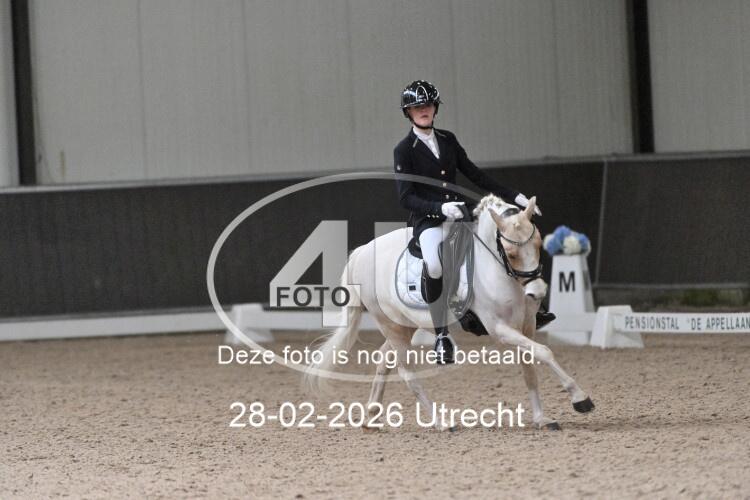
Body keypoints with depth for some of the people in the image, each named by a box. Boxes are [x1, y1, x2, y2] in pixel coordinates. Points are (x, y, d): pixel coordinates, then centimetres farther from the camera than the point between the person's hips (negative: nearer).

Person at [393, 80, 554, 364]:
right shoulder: (404, 150, -5)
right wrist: (440, 208, -26)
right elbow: (406, 198, -11)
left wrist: (512, 196, 11)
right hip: (427, 220, -6)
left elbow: (475, 175, 17)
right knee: (433, 266, -37)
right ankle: (441, 337, -22)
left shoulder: (448, 140, 12)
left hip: (458, 211, 6)